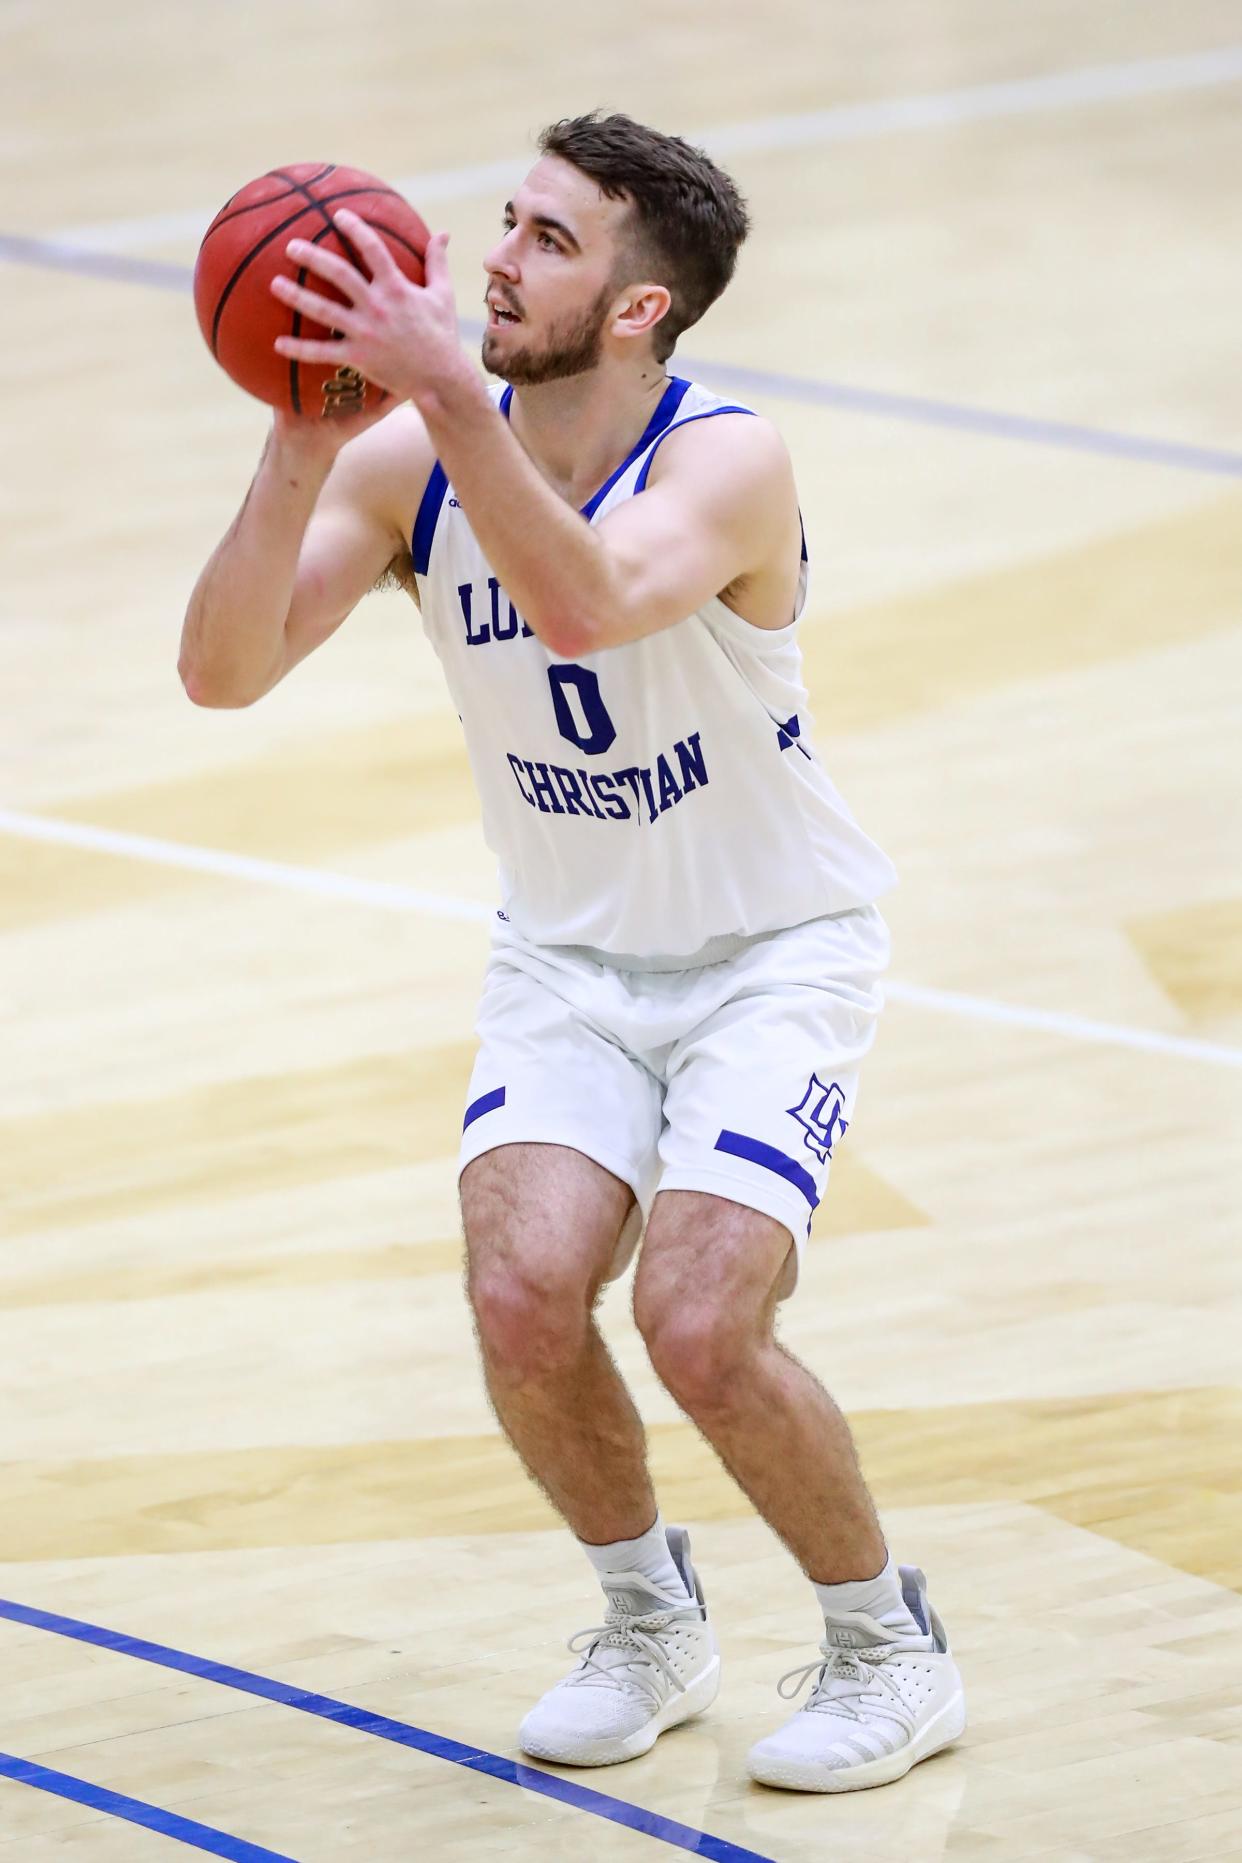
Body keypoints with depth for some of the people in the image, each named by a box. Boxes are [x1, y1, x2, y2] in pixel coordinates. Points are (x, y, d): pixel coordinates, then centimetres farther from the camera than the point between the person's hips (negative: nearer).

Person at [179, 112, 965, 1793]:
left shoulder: (730, 463, -25)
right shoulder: (403, 460, -11)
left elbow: (586, 605, -46)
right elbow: (223, 671, -21)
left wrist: (443, 389, -52)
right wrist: (300, 441, -34)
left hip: (774, 952, -4)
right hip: (567, 954, 4)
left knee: (699, 1322, -21)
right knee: (522, 1296, -19)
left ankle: (892, 1649, 6)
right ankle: (651, 1624, 11)